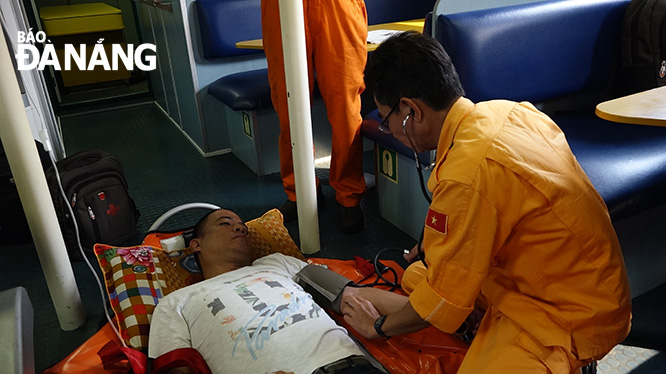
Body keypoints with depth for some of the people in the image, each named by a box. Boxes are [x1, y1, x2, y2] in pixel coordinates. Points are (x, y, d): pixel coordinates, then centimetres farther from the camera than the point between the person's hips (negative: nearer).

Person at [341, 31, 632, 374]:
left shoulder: (467, 175, -31)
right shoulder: (507, 110, -4)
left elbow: (443, 297, -19)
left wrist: (379, 326, -1)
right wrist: (436, 245, 18)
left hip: (572, 316, -9)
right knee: (416, 275, 10)